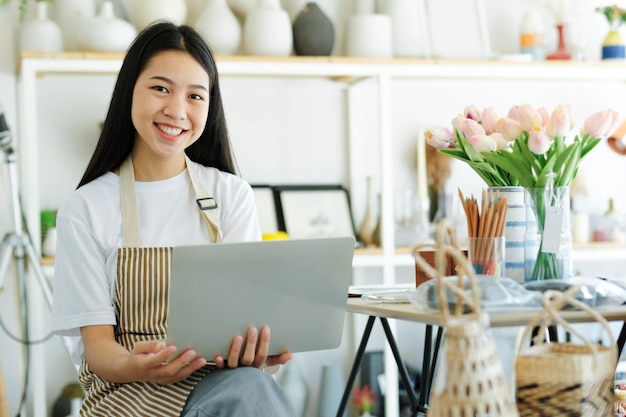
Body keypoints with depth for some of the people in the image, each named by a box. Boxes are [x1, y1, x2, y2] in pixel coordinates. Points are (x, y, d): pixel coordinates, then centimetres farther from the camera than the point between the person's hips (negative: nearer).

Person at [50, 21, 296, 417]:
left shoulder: (232, 195, 10)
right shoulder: (85, 210, 3)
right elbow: (96, 344, -1)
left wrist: (249, 348, -26)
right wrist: (135, 366, -27)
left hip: (220, 381, 3)